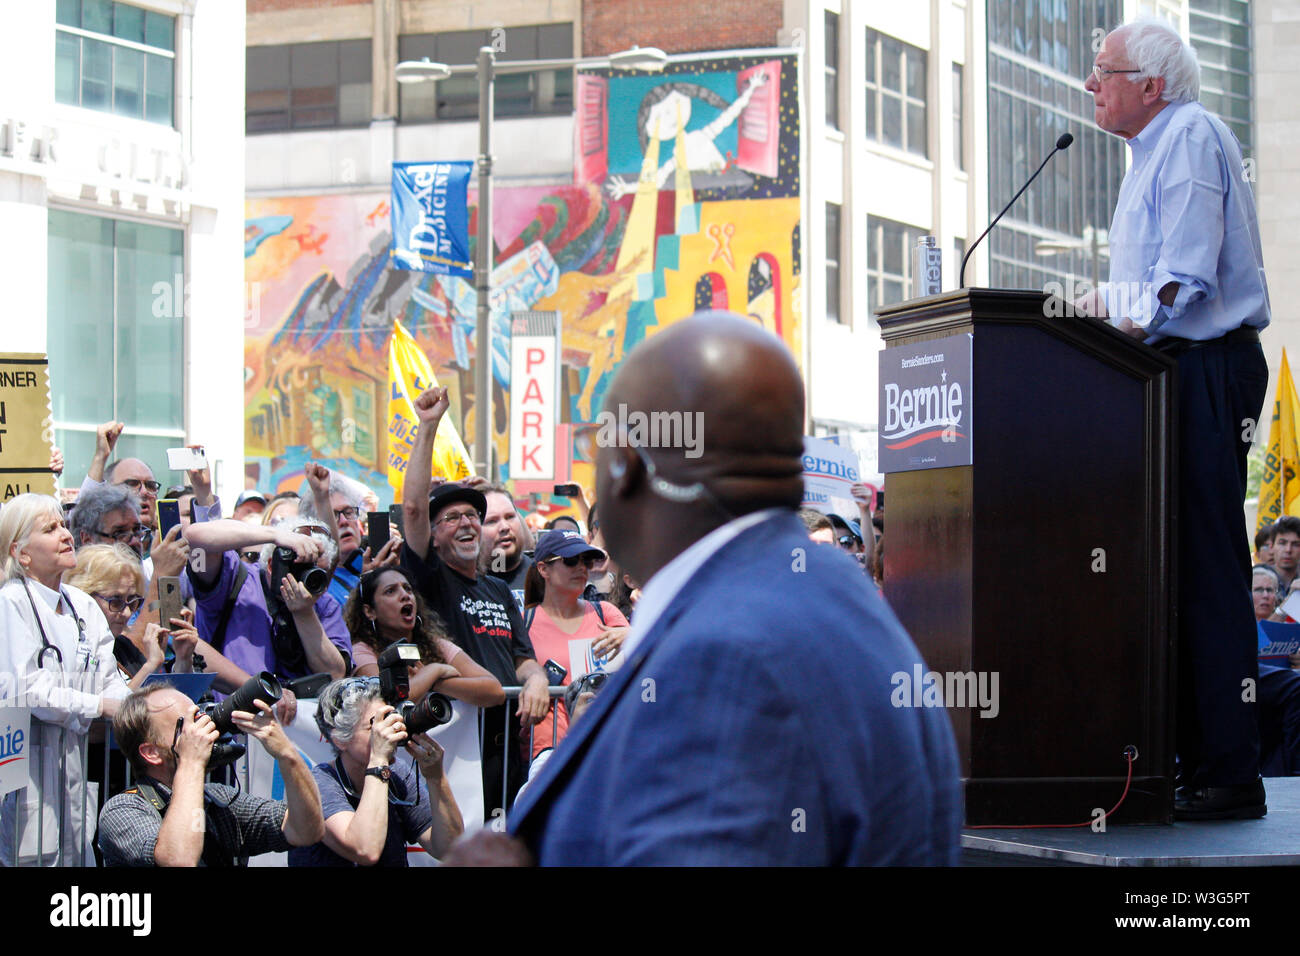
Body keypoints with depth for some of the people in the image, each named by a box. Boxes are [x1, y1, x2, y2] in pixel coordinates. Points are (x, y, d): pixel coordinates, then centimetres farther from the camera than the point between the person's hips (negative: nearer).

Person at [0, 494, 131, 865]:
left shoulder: (84, 605, 15)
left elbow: (108, 679, 9)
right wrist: (99, 705, -19)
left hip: (73, 756, 6)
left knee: (74, 852, 4)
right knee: (30, 856, -8)